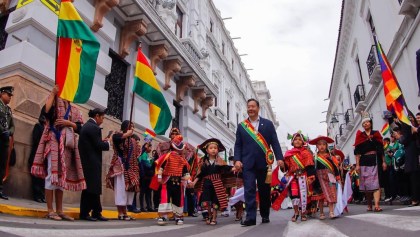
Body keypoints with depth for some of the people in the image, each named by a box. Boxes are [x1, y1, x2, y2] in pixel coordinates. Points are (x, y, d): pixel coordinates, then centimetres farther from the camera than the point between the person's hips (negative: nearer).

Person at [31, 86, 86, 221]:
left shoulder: (73, 109, 18)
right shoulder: (54, 102, 5)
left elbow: (79, 128, 11)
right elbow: (45, 111, -18)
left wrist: (69, 123, -8)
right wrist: (53, 93, -11)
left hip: (67, 144, 6)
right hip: (54, 142, -6)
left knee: (62, 176, 7)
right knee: (52, 175, -9)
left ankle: (59, 210, 11)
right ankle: (50, 211, -3)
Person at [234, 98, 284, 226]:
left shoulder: (268, 124, 8)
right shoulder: (241, 126, 9)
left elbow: (275, 142, 4)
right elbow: (238, 145, 6)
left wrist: (279, 158, -6)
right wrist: (237, 160, -7)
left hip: (264, 162, 0)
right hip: (248, 163, 0)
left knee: (264, 190, 10)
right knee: (249, 190, -6)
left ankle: (265, 215, 25)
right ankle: (250, 217, -4)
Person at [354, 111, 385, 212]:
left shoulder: (376, 134, 9)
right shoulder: (360, 135, 9)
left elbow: (381, 149, 7)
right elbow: (357, 151, 3)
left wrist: (383, 161, 0)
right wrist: (357, 164, -3)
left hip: (375, 160, -1)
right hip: (364, 161, 1)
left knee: (375, 183, -8)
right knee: (366, 184, 5)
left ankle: (376, 205, -14)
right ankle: (369, 205, 15)